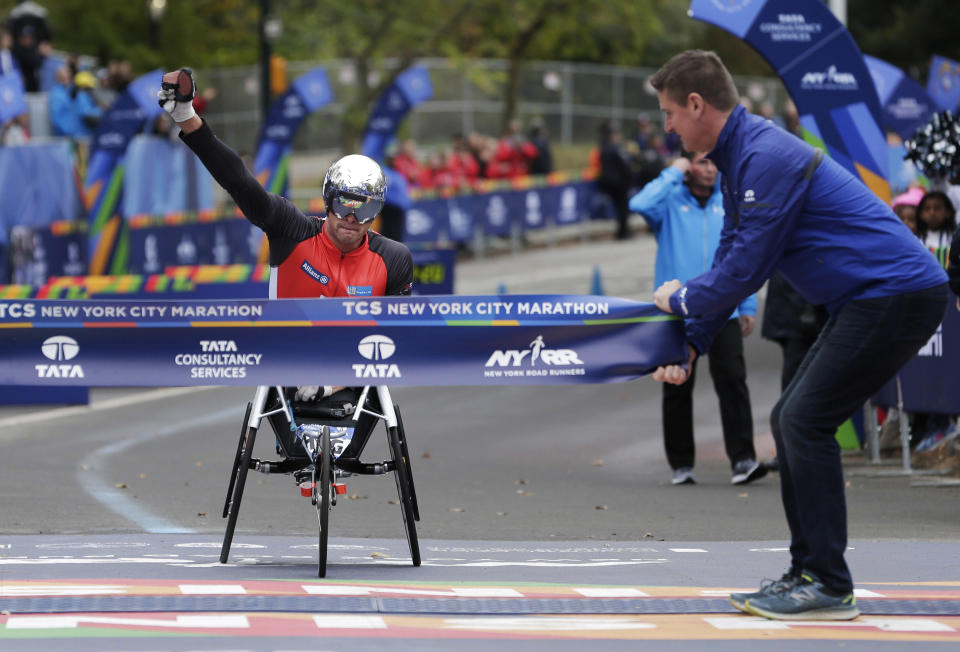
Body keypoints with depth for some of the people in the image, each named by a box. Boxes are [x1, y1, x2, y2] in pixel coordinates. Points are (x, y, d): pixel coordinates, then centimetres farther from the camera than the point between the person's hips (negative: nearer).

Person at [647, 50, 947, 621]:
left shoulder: (768, 157, -19)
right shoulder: (740, 157, 16)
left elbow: (746, 269, -17)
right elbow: (732, 260, 23)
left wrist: (682, 300, 1)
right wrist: (691, 344, 17)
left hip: (897, 295, -11)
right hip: (871, 299, 11)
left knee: (806, 422, -12)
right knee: (792, 420, 11)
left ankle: (828, 588, -9)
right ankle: (809, 573, 14)